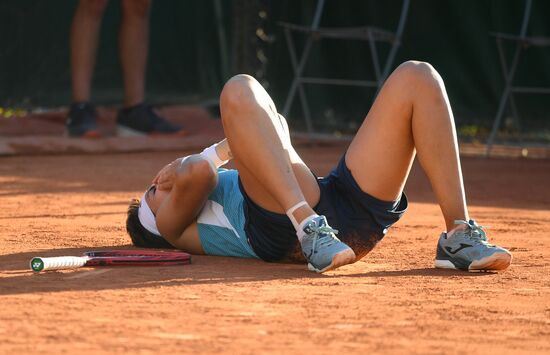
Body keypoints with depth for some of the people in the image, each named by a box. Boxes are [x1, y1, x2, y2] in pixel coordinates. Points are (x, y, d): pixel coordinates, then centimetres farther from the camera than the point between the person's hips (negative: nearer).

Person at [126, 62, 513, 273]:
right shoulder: (169, 222, 26)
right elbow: (197, 176, 5)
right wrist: (225, 148, 24)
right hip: (286, 227, -7)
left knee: (417, 78, 1)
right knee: (240, 90, -21)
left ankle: (460, 236, -16)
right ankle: (310, 227, -38)